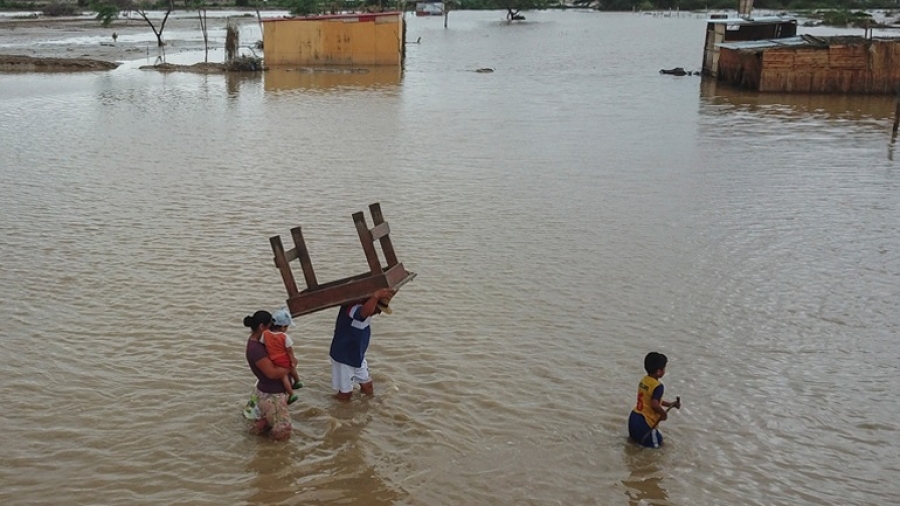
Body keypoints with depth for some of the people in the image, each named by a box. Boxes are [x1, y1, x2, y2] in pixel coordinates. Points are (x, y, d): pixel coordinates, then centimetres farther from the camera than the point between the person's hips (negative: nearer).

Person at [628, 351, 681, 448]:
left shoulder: (643, 380, 6)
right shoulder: (658, 387, -19)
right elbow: (654, 405, -30)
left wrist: (671, 404, 18)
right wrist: (664, 413, -12)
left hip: (634, 417, 8)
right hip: (644, 422, -8)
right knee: (657, 443, 12)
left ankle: (633, 436, 14)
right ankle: (640, 440, 1)